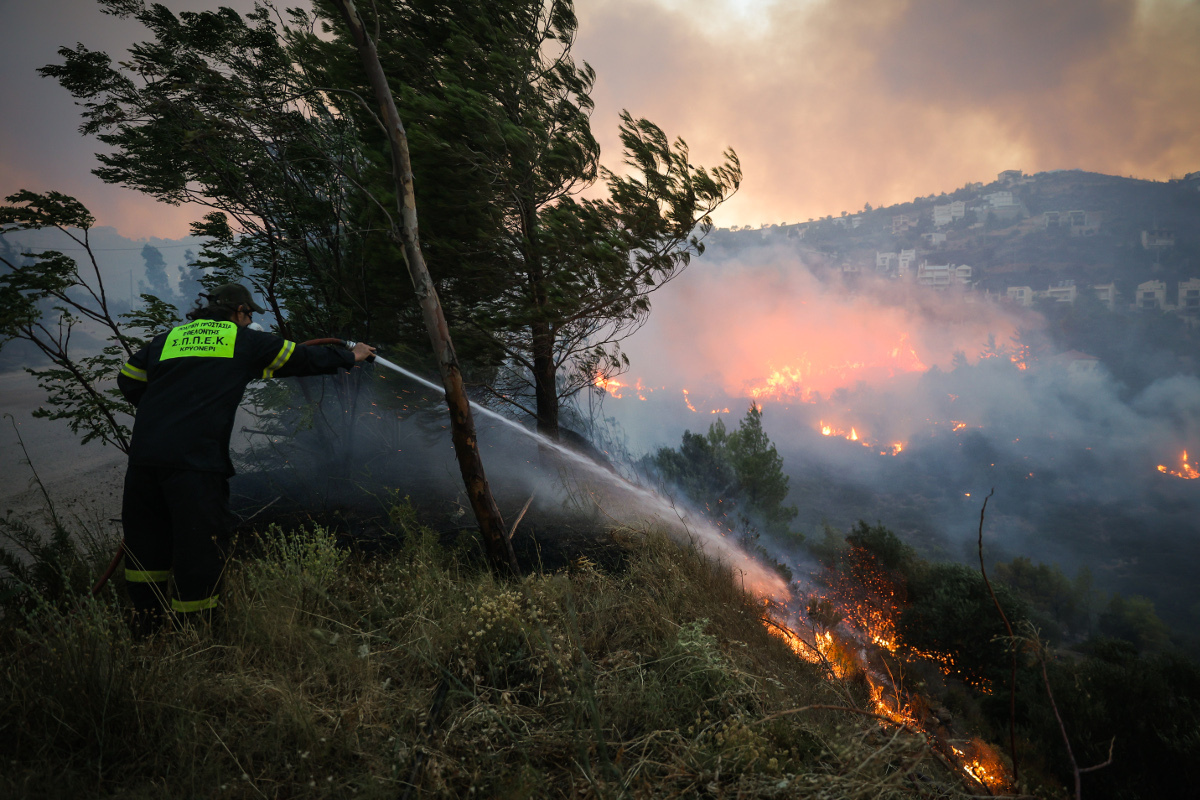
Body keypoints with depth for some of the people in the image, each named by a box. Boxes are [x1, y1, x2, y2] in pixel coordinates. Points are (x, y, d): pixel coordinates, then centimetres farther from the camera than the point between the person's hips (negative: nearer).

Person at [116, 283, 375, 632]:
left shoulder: (167, 339, 21)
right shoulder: (246, 341, 9)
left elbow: (128, 381, 24)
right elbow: (302, 359, 16)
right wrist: (350, 357, 29)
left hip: (143, 455, 6)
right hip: (194, 460, -6)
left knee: (146, 536, 20)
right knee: (201, 542, 3)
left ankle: (145, 621, 32)